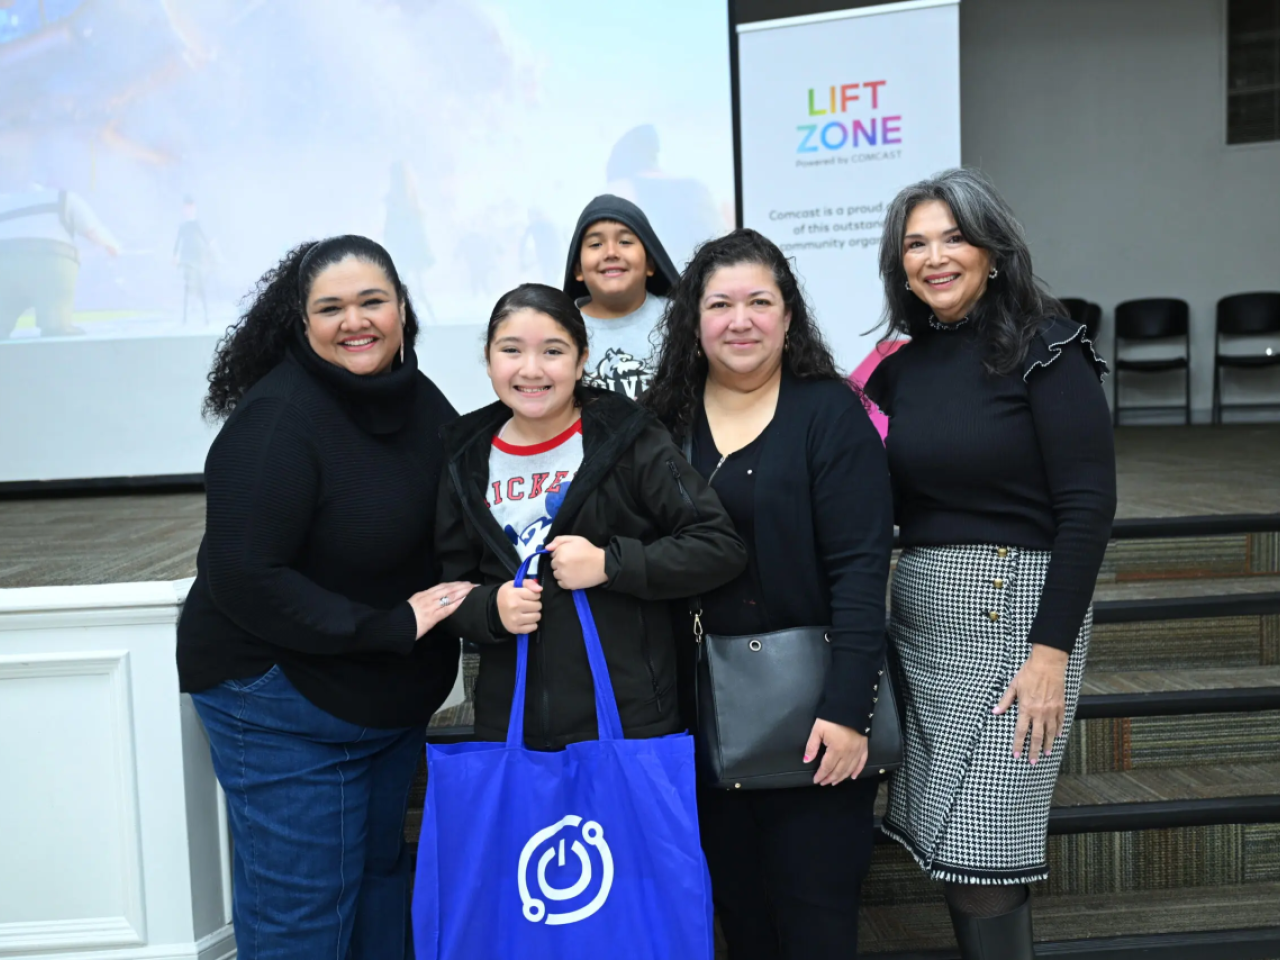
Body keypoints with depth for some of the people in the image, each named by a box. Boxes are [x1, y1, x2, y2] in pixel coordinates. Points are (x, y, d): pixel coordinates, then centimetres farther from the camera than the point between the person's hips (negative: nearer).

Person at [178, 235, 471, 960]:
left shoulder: (421, 402, 0)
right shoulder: (278, 418, -21)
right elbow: (243, 576, -26)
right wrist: (389, 627, -26)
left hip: (394, 698, 7)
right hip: (282, 706, -7)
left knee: (382, 872, 22)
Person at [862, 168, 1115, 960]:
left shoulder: (1045, 350, -6)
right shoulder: (898, 368, 9)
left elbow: (1088, 506, -12)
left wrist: (1052, 650, -16)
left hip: (1016, 606, -5)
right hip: (919, 615, 6)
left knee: (982, 859, -4)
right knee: (950, 851, 11)